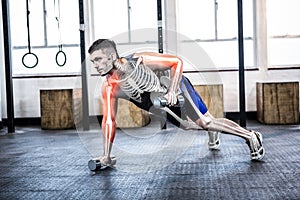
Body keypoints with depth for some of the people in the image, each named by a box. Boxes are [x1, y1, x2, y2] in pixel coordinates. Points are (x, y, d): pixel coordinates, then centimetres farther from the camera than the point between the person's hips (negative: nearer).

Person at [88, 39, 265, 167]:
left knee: (206, 122, -13)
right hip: (166, 109, 5)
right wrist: (106, 156, -11)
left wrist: (172, 91, -34)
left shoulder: (139, 60, -29)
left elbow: (177, 62, -22)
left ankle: (251, 137, 3)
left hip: (177, 91, -5)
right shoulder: (109, 88, -16)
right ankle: (213, 134, 53)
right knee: (190, 125, 17)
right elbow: (109, 120, -9)